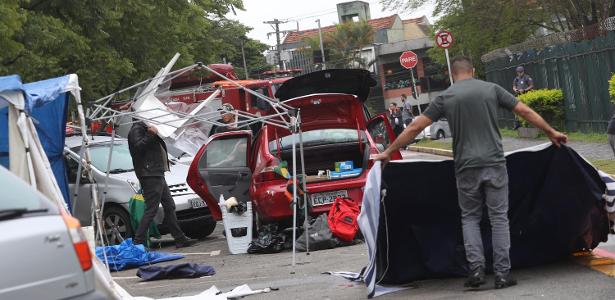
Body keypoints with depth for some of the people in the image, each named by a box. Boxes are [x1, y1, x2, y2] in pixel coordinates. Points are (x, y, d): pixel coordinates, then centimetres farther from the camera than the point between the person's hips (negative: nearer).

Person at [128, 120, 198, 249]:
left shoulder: (144, 128, 22)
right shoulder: (137, 129, -7)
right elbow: (138, 146, -22)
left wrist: (154, 134, 13)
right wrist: (150, 134, -22)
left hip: (157, 174, 11)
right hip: (149, 175, -11)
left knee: (169, 206, 13)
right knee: (151, 210, -11)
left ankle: (180, 239, 18)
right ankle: (138, 242, -9)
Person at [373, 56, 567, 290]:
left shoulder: (445, 97, 3)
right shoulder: (491, 89, 6)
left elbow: (415, 128, 2)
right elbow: (526, 112, 8)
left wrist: (388, 152, 10)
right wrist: (551, 132, 20)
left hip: (466, 167, 0)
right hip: (494, 164, 0)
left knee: (470, 218, 14)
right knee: (499, 218, 6)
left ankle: (476, 268, 0)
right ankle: (502, 273, 5)